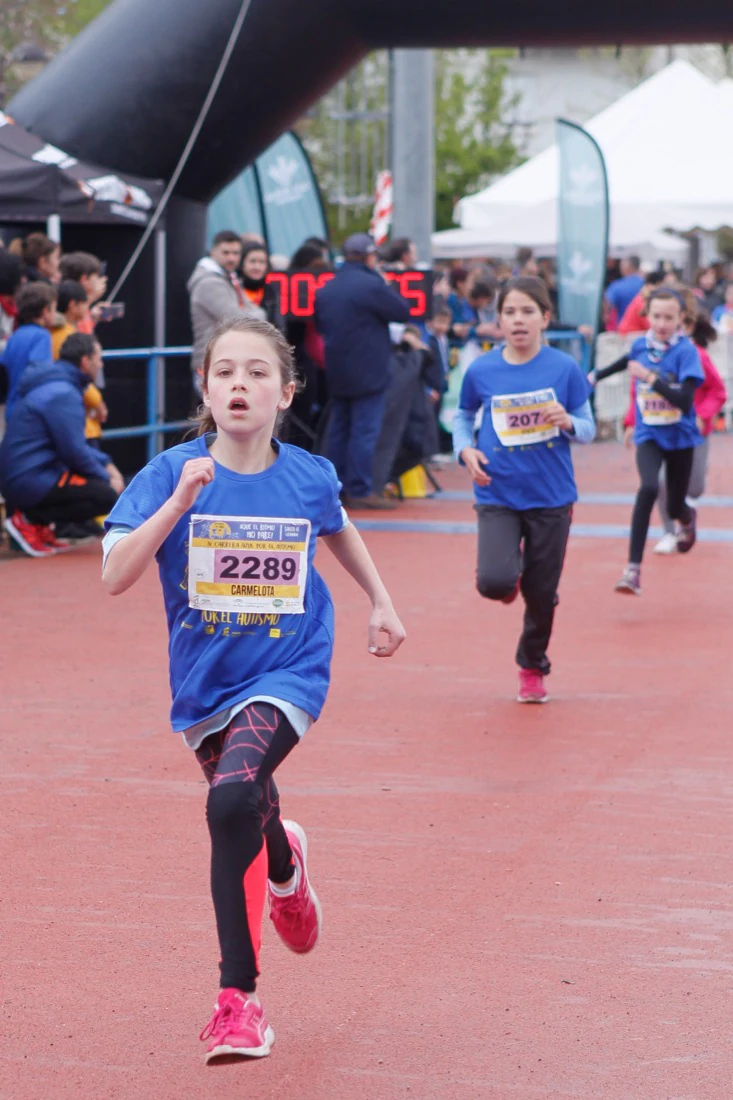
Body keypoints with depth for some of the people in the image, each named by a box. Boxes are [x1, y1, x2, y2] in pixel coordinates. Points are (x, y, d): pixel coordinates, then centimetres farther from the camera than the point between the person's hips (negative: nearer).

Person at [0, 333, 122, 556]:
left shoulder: (58, 386, 17)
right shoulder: (63, 395, -16)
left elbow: (75, 444, 25)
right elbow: (75, 452, -17)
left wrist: (106, 464, 14)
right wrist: (107, 478, -3)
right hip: (30, 481, -10)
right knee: (106, 495, -16)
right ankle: (31, 520, -10)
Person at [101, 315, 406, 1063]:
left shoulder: (308, 477, -6)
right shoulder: (170, 475, -12)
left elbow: (337, 531, 19)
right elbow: (115, 576, -22)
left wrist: (381, 603, 22)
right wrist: (179, 502, -30)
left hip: (287, 673, -2)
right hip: (205, 685, 2)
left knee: (233, 800, -27)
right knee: (247, 823, 19)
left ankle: (237, 999, -16)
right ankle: (285, 870, 60)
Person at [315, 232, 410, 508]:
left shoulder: (326, 289, 11)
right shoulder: (372, 285, -14)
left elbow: (320, 326, 18)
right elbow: (403, 312, -9)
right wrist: (385, 286, 3)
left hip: (336, 372, 8)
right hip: (368, 372, -7)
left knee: (339, 429, 13)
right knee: (365, 431, -6)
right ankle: (360, 491, -8)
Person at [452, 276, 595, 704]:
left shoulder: (565, 369, -5)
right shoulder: (481, 371, -3)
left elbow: (589, 428, 2)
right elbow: (463, 417, 14)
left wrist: (568, 422, -19)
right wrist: (466, 449, -5)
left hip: (551, 497, 0)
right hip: (497, 496, 0)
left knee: (541, 593, 8)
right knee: (495, 582, -20)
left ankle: (533, 669, 34)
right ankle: (509, 577, 19)